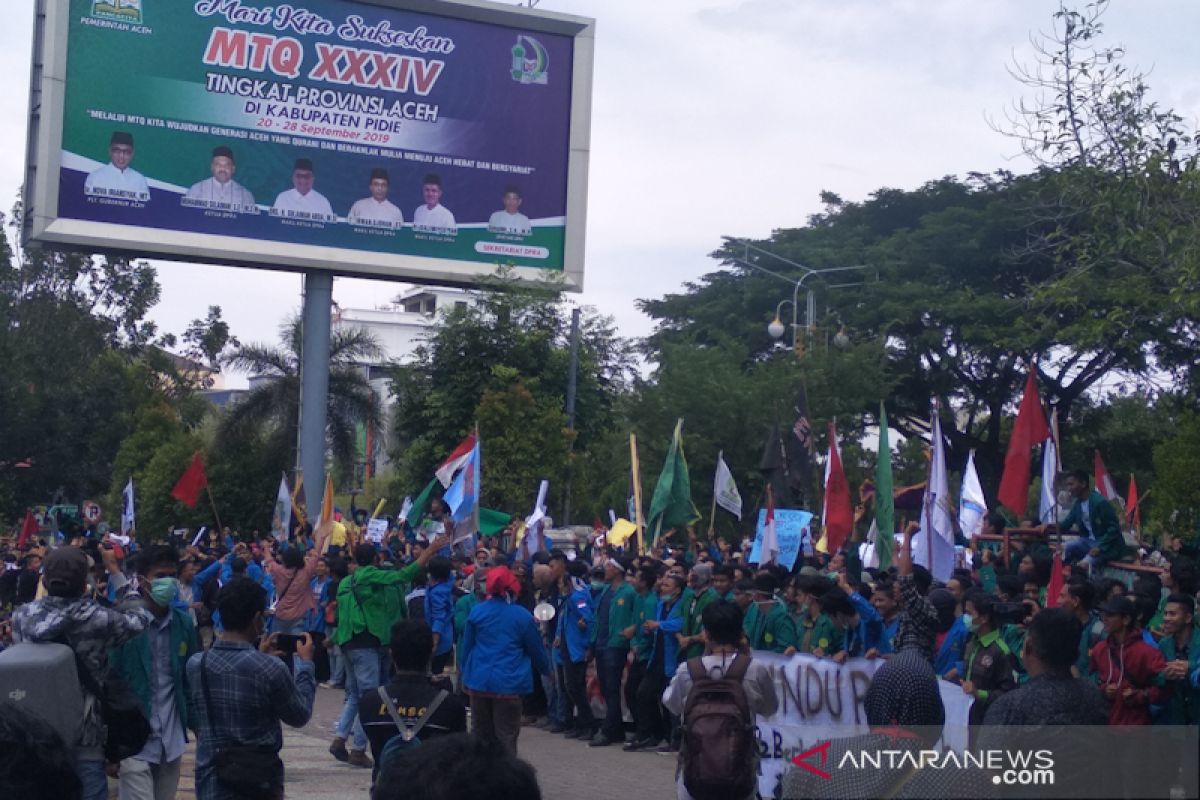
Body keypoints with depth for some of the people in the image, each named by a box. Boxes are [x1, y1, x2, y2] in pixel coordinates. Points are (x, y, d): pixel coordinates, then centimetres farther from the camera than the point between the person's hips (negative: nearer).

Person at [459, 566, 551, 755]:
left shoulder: (476, 612, 1)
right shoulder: (522, 616, -4)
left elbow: (466, 646, 7)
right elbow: (536, 649, 5)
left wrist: (465, 676, 19)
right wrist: (546, 670, 23)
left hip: (479, 683, 3)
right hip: (508, 684, -3)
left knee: (481, 735, 14)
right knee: (506, 737, 0)